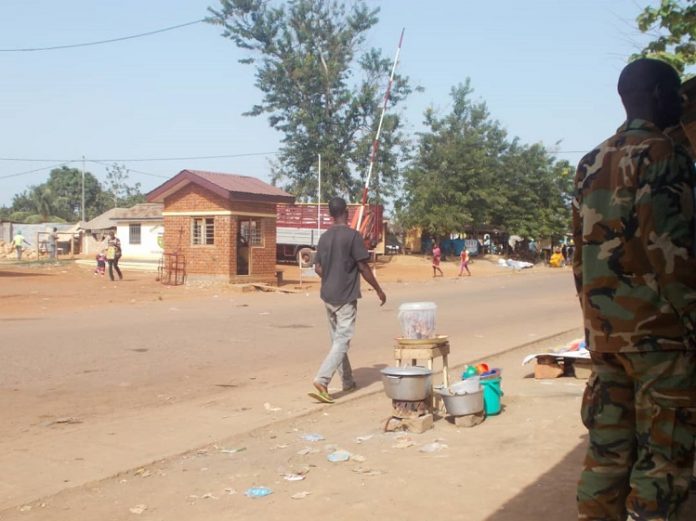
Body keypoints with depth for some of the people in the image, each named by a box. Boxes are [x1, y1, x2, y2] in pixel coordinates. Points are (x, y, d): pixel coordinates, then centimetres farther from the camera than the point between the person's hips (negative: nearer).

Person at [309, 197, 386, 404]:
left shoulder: (324, 237, 7)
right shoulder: (353, 235, -12)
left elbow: (318, 268, 9)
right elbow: (363, 267, -12)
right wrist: (379, 290, -2)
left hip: (328, 296, 7)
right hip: (346, 297, -7)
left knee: (337, 339, 16)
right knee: (342, 342, -6)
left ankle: (347, 381, 26)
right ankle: (322, 380, -20)